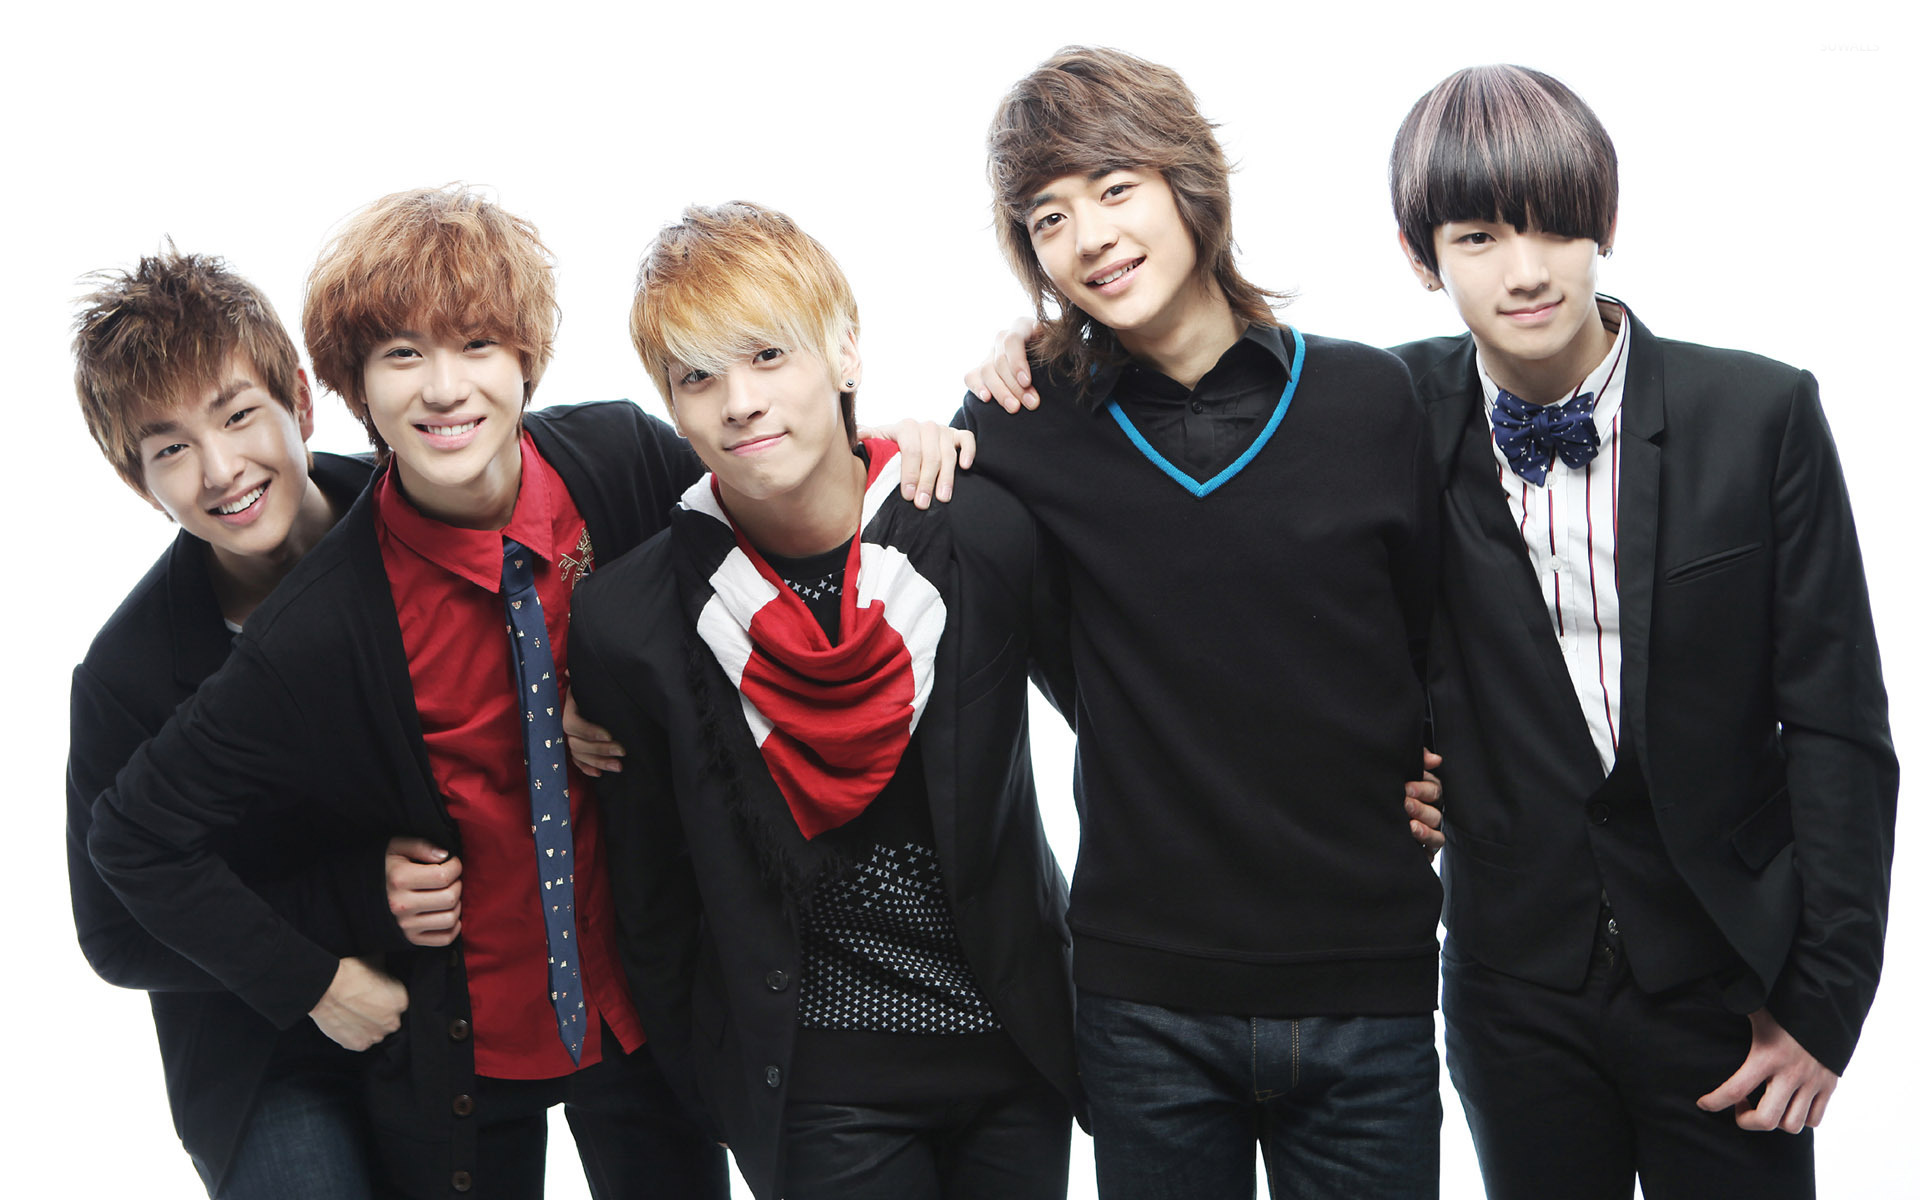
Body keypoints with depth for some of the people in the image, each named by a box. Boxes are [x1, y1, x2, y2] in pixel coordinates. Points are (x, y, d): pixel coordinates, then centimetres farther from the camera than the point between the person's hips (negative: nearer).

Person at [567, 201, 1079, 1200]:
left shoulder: (988, 533, -11)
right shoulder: (629, 623, -12)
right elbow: (650, 902, 0)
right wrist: (725, 1095, 5)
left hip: (1019, 1043, 2)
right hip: (818, 1095, -1)